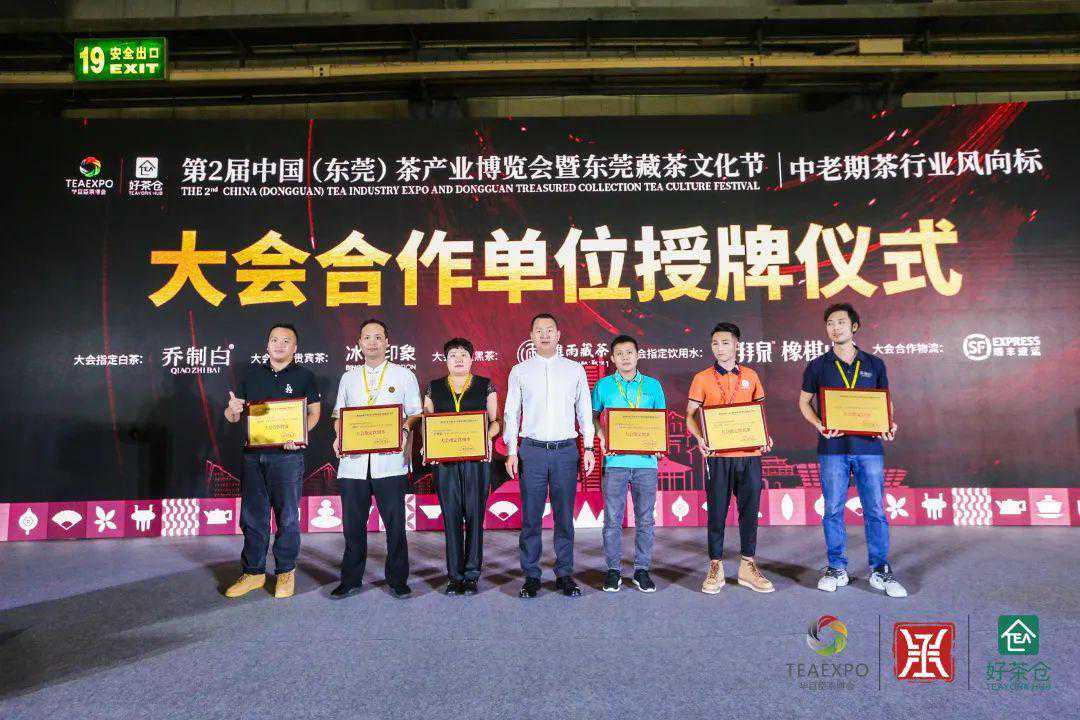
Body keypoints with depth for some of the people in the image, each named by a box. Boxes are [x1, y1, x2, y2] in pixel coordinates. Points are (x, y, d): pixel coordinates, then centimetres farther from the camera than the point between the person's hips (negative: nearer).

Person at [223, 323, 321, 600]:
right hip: (253, 454, 4)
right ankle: (253, 572, 22)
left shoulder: (304, 376, 3)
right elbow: (232, 416, 14)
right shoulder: (253, 375, 12)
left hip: (288, 455, -3)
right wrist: (233, 409, -11)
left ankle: (286, 572, 17)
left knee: (287, 517, 3)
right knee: (252, 516, 9)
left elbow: (314, 412, 1)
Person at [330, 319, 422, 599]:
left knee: (395, 523, 1)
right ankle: (351, 579, 21)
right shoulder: (348, 378, 16)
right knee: (353, 523, 8)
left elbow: (415, 413, 6)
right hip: (353, 460, 3)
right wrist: (339, 437, 0)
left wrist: (405, 431, -13)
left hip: (390, 461, -3)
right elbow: (339, 414, 19)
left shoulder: (404, 375, 7)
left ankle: (397, 579, 15)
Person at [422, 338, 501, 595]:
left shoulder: (485, 385, 8)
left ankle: (472, 574, 9)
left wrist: (487, 436, -11)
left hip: (477, 458, -1)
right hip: (444, 459, 1)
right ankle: (455, 576, 12)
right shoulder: (434, 388, 12)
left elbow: (496, 421, 8)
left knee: (475, 515, -1)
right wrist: (429, 446, -5)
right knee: (451, 516, 2)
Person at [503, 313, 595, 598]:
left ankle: (564, 574, 17)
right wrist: (511, 451, 1)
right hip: (532, 451, 0)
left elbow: (585, 410, 10)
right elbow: (511, 413, 8)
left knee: (564, 516, 5)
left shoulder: (575, 369, 8)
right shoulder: (520, 371, 7)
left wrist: (589, 447, 4)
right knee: (530, 516, 2)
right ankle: (531, 576, 14)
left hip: (566, 450, 1)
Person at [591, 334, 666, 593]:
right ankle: (614, 569, 15)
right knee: (613, 519, 3)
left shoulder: (652, 385, 9)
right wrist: (602, 435, -4)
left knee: (645, 519, 7)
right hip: (615, 460, -1)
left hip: (646, 460, 1)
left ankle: (642, 570, 19)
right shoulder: (603, 385, 6)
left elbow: (661, 419, 14)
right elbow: (593, 415, 14)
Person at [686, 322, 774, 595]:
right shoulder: (702, 379, 2)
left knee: (750, 509, 8)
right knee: (717, 511, 3)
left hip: (749, 453, 3)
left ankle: (748, 566, 20)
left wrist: (764, 436, -2)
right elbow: (690, 415, 2)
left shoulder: (750, 376, 10)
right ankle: (716, 568, 14)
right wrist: (700, 438, -16)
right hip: (718, 454, -2)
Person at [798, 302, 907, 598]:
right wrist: (819, 425, -8)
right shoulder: (818, 366, 5)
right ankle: (837, 569, 17)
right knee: (833, 510, 5)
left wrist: (888, 426, -5)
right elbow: (804, 401, 10)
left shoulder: (874, 364, 9)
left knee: (875, 510, 4)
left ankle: (880, 570, 16)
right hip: (832, 448, 0)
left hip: (869, 446, 1)